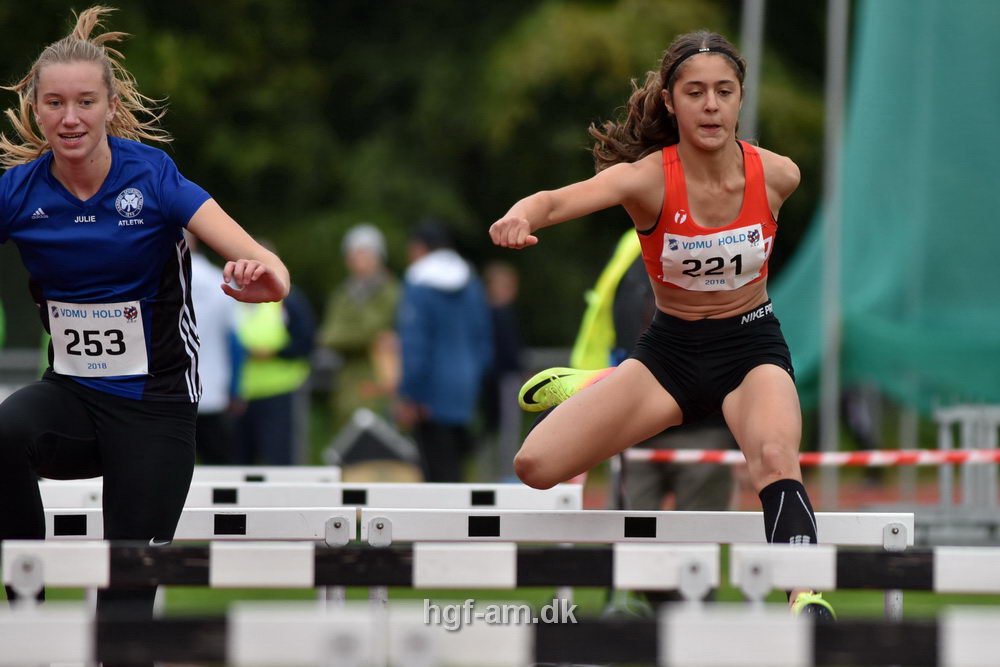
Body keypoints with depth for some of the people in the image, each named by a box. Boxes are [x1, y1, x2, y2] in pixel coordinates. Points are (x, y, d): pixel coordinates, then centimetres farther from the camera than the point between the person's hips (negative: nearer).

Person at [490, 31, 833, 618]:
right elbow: (561, 199, -42)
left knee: (776, 455, -35)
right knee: (535, 465, -7)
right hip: (669, 350, 1)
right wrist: (521, 216, -62)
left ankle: (808, 602, -40)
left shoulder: (777, 175, -13)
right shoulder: (648, 178, -21)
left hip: (751, 348, -1)